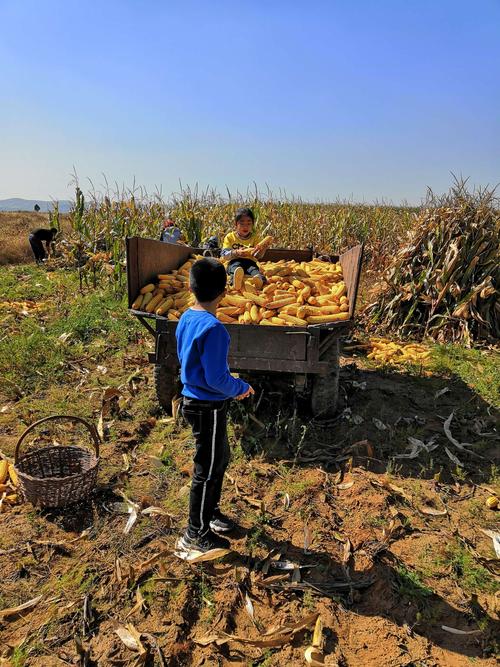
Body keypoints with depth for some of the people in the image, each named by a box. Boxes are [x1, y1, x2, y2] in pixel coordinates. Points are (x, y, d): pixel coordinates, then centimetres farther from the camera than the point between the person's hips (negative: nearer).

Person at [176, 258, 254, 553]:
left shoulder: (186, 318, 2)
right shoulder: (213, 328, -26)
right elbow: (216, 379, -26)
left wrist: (229, 380, 13)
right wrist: (241, 388, -6)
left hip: (193, 400, 9)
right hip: (208, 408, -9)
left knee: (221, 458, 25)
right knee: (207, 470, 8)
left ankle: (211, 511, 44)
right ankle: (196, 535, 26)